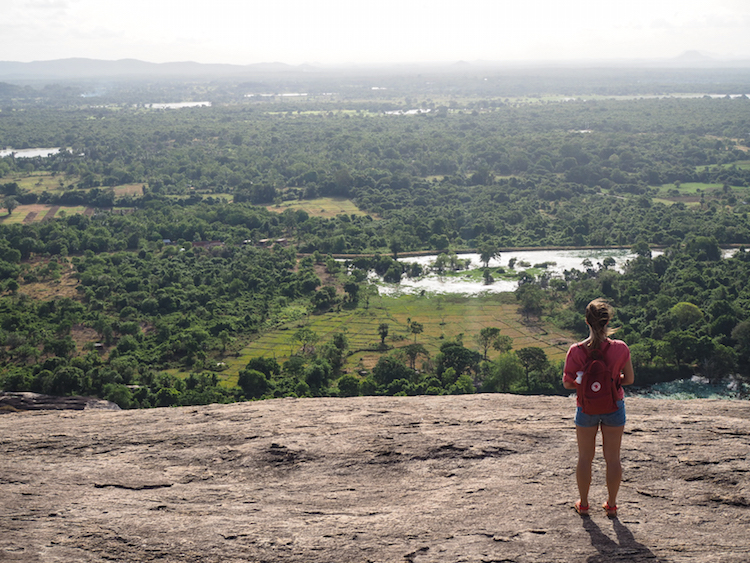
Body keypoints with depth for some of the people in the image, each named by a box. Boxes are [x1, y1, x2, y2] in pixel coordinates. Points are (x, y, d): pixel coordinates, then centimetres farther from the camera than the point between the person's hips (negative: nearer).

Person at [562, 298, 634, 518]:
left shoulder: (576, 351, -15)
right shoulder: (620, 348, -14)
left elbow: (567, 383, -9)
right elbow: (629, 379, -3)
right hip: (614, 407, 0)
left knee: (585, 458, 14)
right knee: (613, 457, 13)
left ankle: (583, 504, 25)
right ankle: (611, 505, 23)